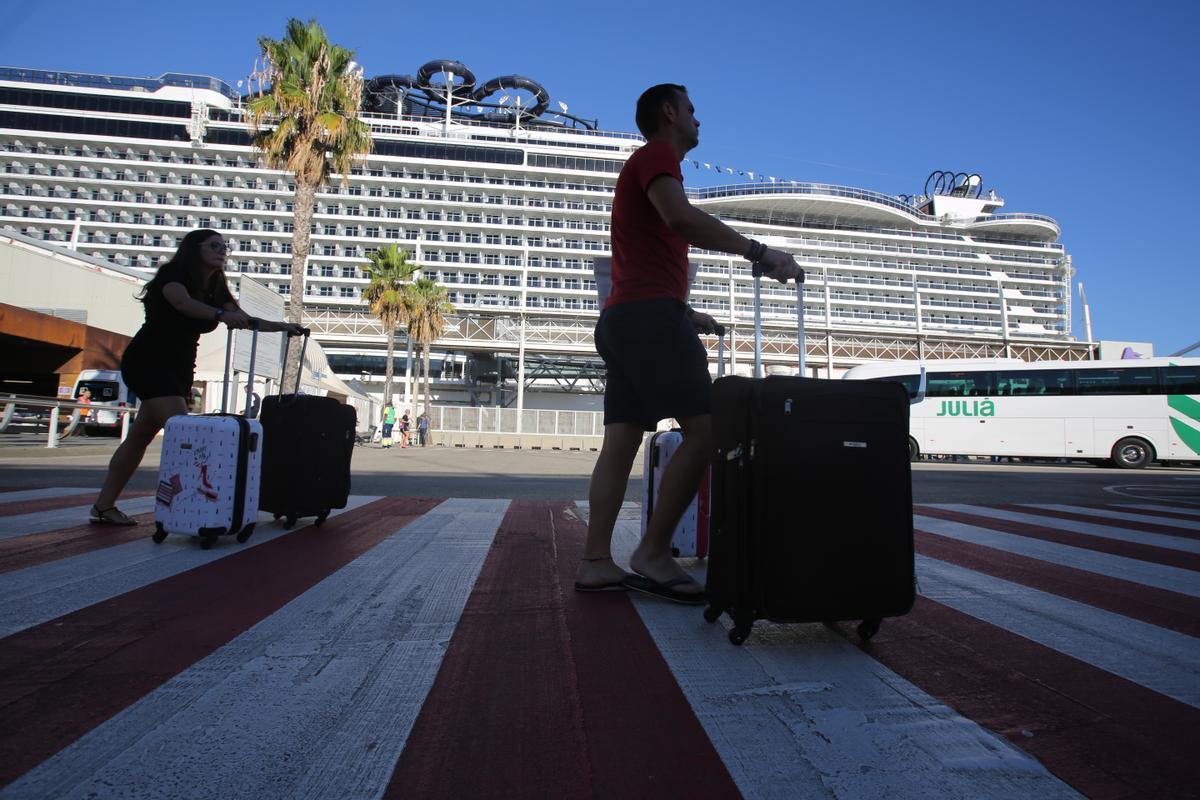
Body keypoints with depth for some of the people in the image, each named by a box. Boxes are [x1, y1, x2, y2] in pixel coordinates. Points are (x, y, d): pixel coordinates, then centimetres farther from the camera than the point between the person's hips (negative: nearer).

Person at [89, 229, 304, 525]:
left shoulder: (215, 290, 11)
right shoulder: (172, 274, -10)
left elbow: (244, 320, 0)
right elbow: (183, 302, -32)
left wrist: (281, 326, -14)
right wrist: (220, 315, -50)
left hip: (177, 369, 8)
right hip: (148, 363, -8)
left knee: (140, 436, 10)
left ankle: (103, 506, 18)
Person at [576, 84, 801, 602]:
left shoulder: (643, 166, 33)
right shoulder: (657, 154, 2)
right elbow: (680, 217, -20)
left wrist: (685, 314, 27)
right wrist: (757, 252, -18)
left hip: (620, 320, 10)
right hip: (650, 315, -10)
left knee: (621, 441, 3)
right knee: (704, 428, -12)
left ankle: (595, 563, 2)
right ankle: (653, 554, -11)